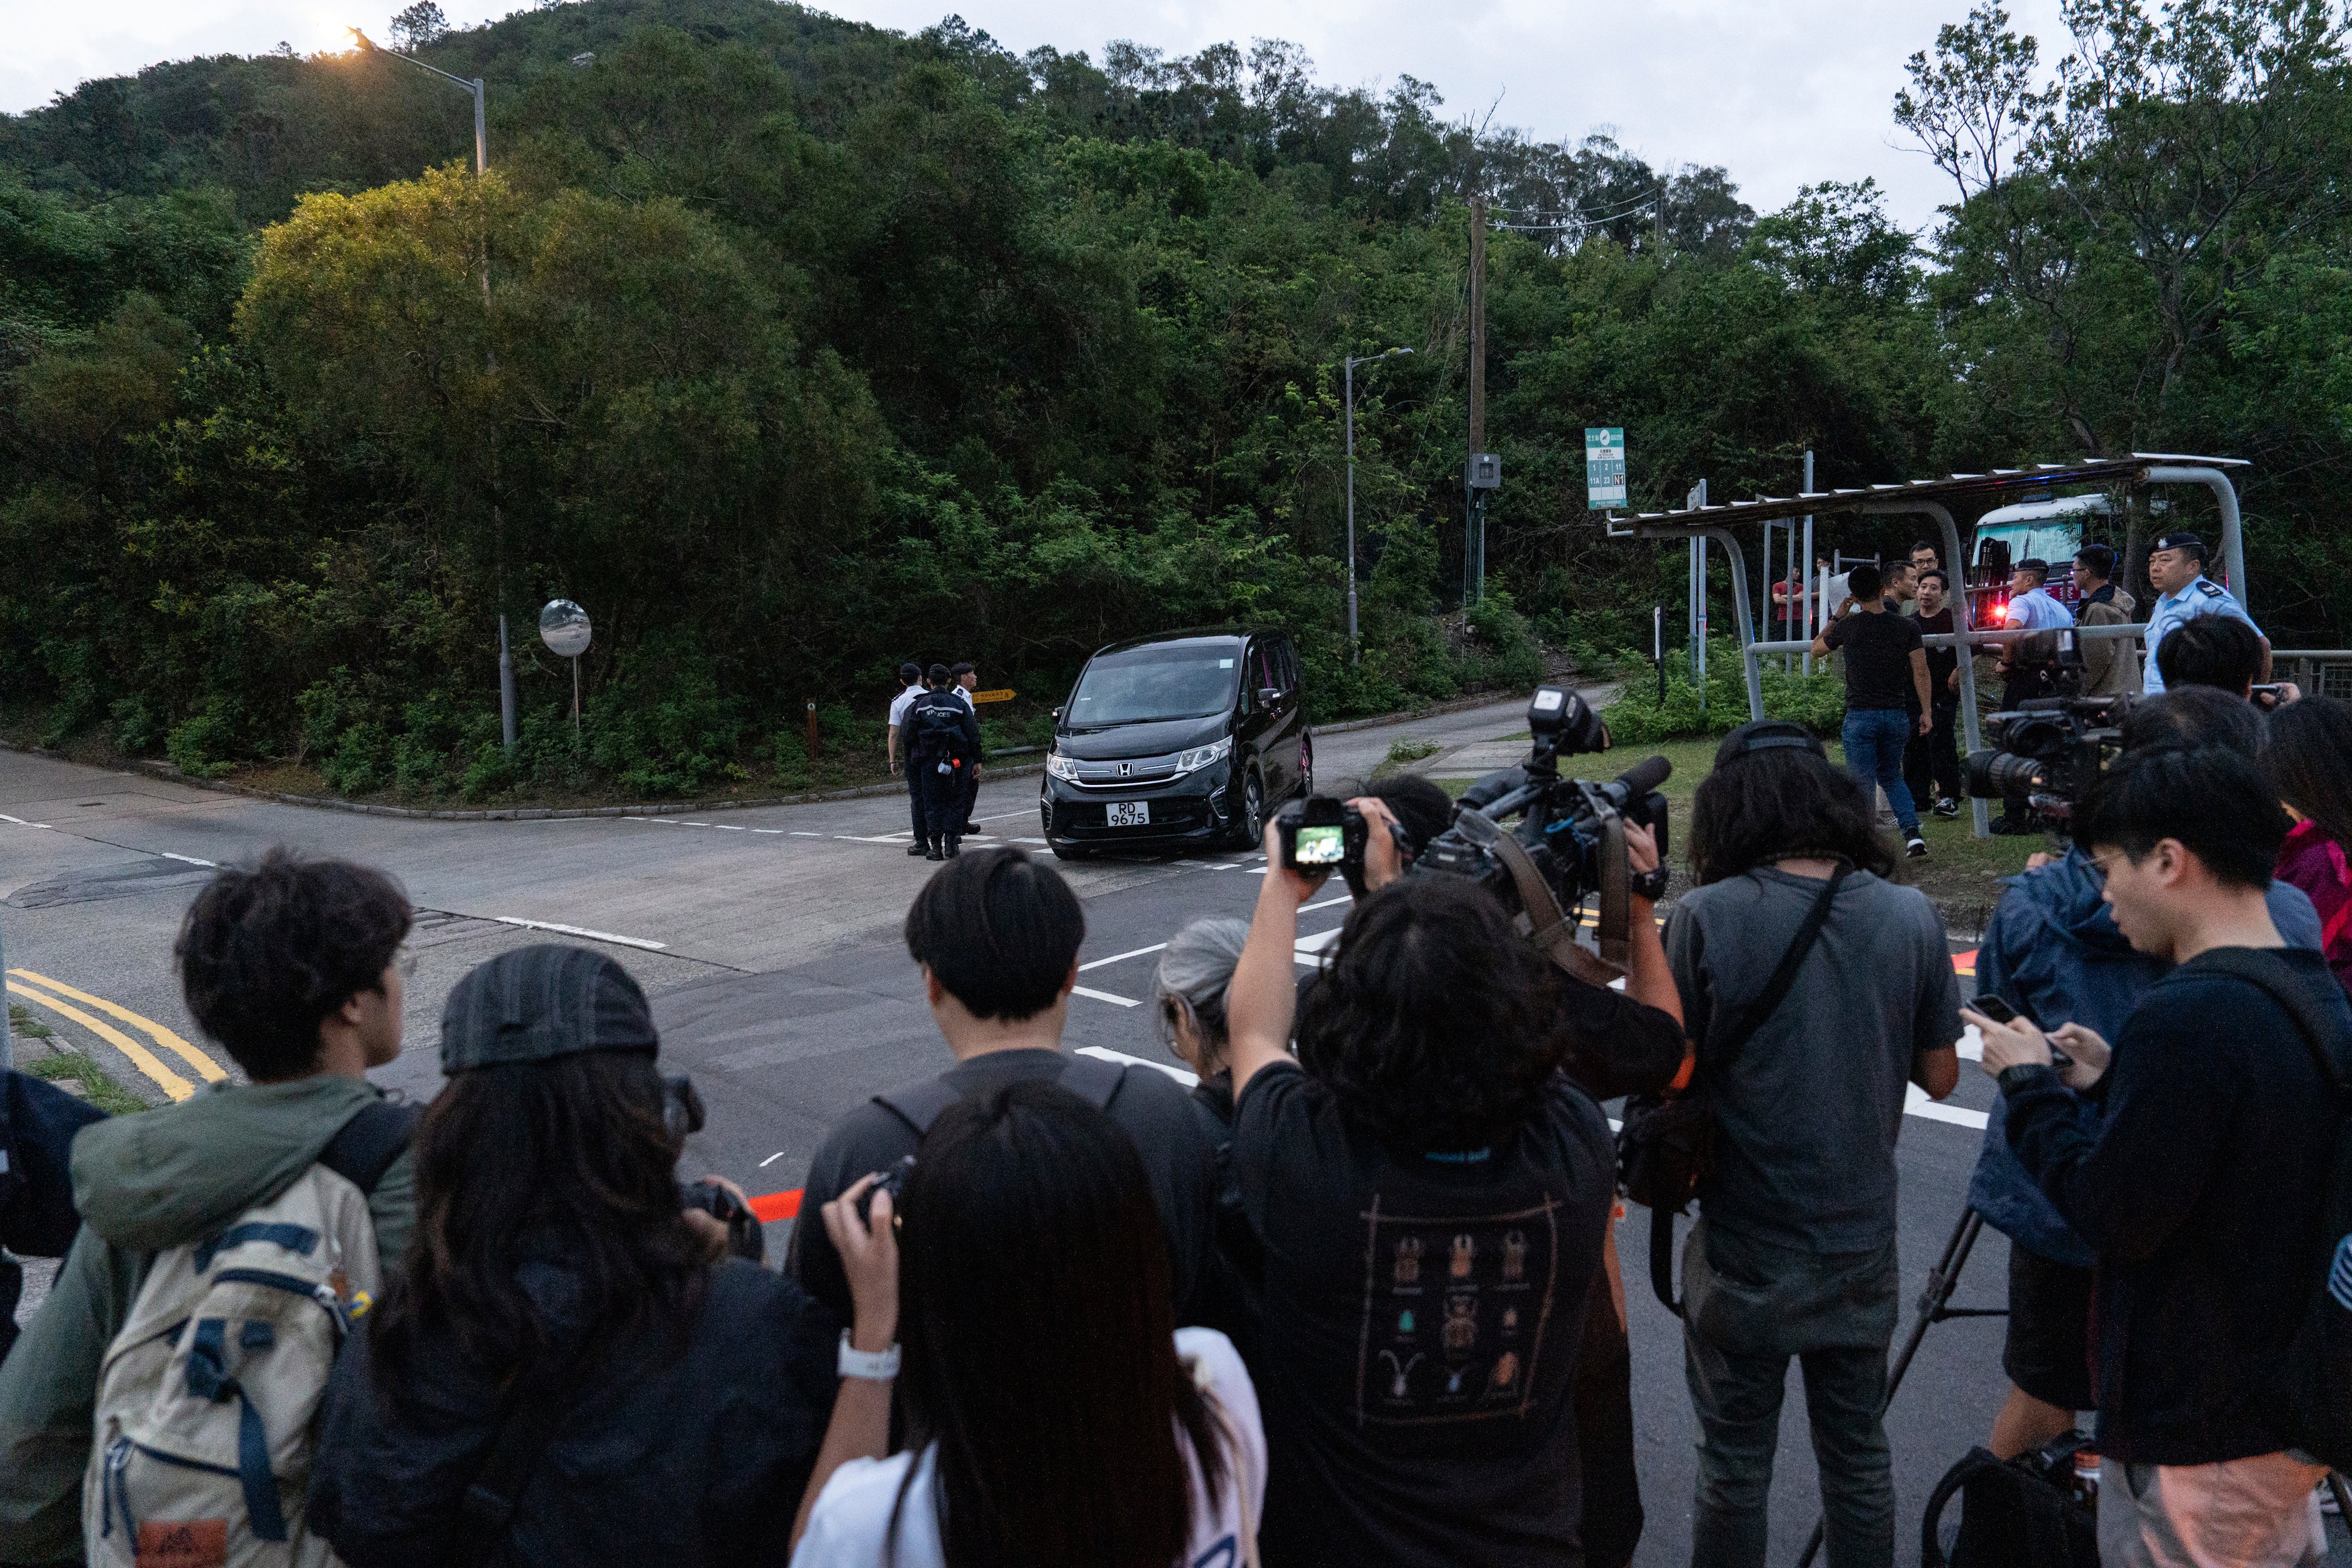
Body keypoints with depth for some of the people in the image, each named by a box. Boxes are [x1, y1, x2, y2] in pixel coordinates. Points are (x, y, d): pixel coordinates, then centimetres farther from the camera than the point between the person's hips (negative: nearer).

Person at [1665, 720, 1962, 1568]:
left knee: (1734, 1470, 13)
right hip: (1863, 1247, 3)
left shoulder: (1706, 917, -17)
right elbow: (1939, 1076, 2)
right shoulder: (1910, 916, -6)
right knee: (1859, 1457, 21)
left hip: (1744, 1256, -3)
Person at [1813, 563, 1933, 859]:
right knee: (1892, 777, 20)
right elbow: (1920, 672, -1)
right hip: (1897, 714, 3)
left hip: (1861, 715, -3)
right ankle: (1913, 833, 4)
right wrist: (1926, 711, 5)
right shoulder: (1906, 627, 0)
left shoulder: (1847, 626, -6)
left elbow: (1816, 648, 13)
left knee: (1862, 783, 2)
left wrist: (1836, 618, 22)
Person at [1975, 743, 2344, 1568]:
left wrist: (2031, 1084, -10)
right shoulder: (2318, 995, 3)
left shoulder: (2186, 1016, -27)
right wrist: (2111, 1086, 7)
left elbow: (2116, 1216, -21)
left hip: (2196, 1437, -9)